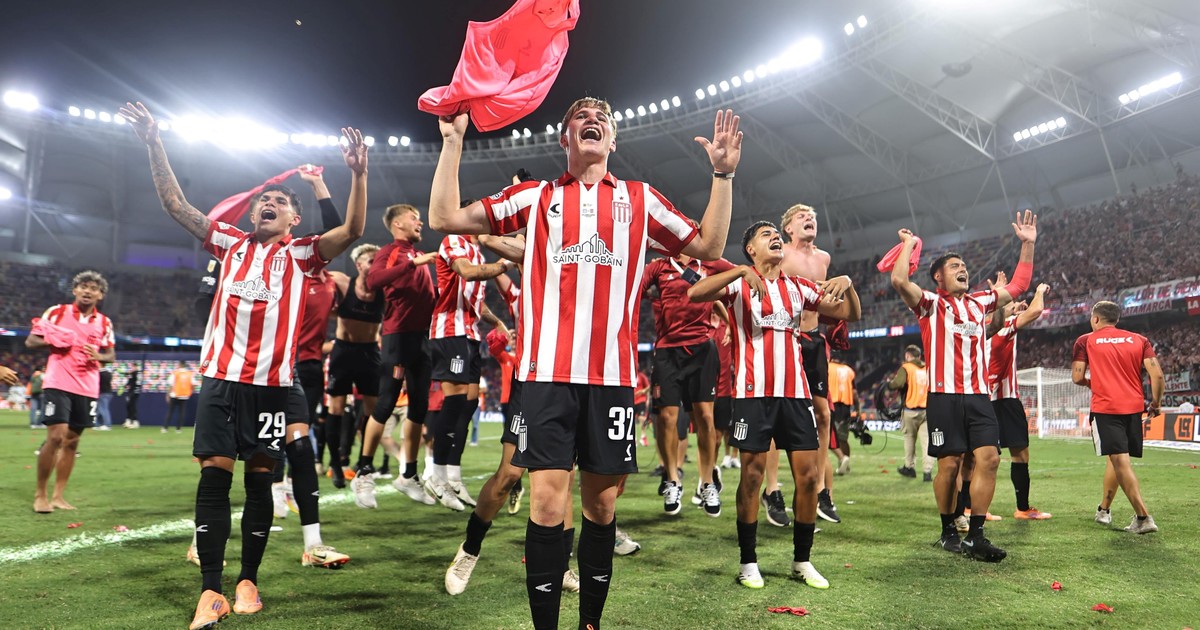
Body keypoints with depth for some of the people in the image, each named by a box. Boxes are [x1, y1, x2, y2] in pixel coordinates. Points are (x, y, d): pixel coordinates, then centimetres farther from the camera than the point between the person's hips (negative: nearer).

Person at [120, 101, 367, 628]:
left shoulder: (300, 254, 4)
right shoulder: (231, 243, 13)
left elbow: (352, 231, -10)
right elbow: (176, 205, 13)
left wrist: (358, 174, -22)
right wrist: (154, 145, 6)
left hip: (272, 382, -2)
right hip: (221, 376, 2)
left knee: (259, 478, 5)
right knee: (214, 474, -2)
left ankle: (248, 580, 18)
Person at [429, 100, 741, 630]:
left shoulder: (640, 198, 16)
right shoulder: (536, 196, 12)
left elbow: (709, 247, 16)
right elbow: (444, 218, 9)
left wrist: (723, 174, 10)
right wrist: (453, 141, 5)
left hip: (613, 373, 2)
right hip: (548, 371, -1)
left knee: (602, 504, 8)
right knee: (547, 500, -5)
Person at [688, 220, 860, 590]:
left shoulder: (798, 287, 15)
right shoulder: (739, 283, 3)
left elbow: (851, 315, 17)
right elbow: (694, 294, -16)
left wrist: (847, 284, -2)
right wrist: (742, 271, -23)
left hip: (796, 392, 4)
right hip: (754, 391, -4)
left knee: (808, 474, 3)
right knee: (752, 474, -1)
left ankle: (802, 561, 19)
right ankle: (748, 562, 12)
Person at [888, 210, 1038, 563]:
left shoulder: (979, 302, 19)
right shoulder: (930, 304, 1)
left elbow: (1018, 285, 28)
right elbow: (899, 280, -17)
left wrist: (1027, 244, 22)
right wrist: (909, 243, -4)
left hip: (979, 395, 5)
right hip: (945, 395, -5)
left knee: (989, 458, -4)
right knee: (949, 463, -1)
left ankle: (975, 536, 4)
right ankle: (948, 532, 14)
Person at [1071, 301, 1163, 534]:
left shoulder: (1085, 341, 4)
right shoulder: (1139, 340, 12)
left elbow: (1077, 377, -1)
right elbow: (1156, 374, 2)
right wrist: (1156, 402, 14)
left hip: (1105, 407, -5)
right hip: (1134, 407, 5)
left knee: (1120, 461, -8)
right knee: (1117, 458, 17)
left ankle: (1143, 517, -16)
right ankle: (1104, 509, 30)